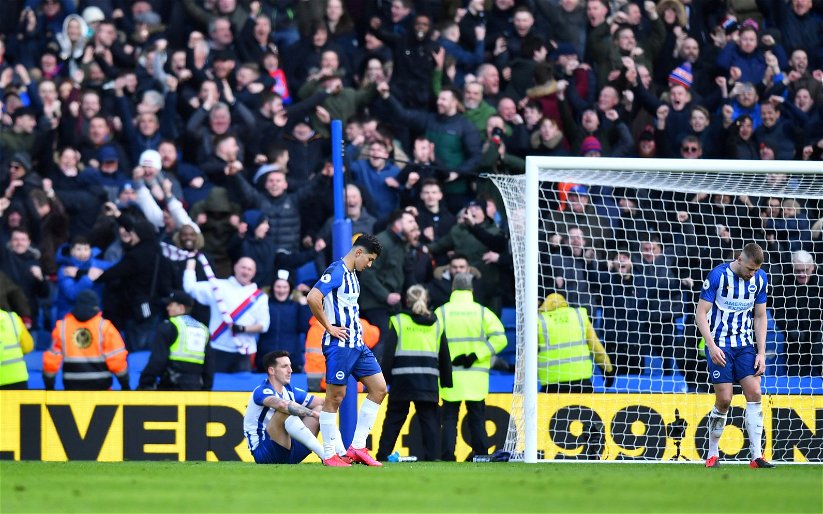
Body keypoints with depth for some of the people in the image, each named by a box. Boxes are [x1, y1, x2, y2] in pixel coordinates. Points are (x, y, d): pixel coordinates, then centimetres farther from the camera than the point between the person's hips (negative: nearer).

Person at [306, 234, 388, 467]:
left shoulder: (352, 275, 17)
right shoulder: (336, 271, -13)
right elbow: (313, 298, -26)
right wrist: (329, 327, -18)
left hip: (357, 344, 10)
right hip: (339, 344, -10)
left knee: (379, 388, 6)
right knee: (335, 397, -4)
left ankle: (357, 447, 8)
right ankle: (329, 455, 2)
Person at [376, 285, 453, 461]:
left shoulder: (398, 322, 2)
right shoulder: (436, 324, 11)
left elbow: (389, 353, -2)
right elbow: (444, 356, 13)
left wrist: (385, 378, 2)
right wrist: (447, 380, 20)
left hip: (402, 380, -2)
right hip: (429, 380, 2)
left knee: (394, 419, 5)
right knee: (430, 419, 4)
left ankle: (382, 456, 4)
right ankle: (432, 455, -5)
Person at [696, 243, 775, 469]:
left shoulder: (760, 278, 0)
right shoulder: (717, 275, -14)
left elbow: (760, 316, 8)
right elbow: (701, 313, -11)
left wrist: (761, 353, 1)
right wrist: (712, 345, -22)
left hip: (745, 344, 4)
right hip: (719, 346, -4)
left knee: (754, 394, -9)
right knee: (724, 399, -9)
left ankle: (756, 456, -9)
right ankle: (713, 455, 6)